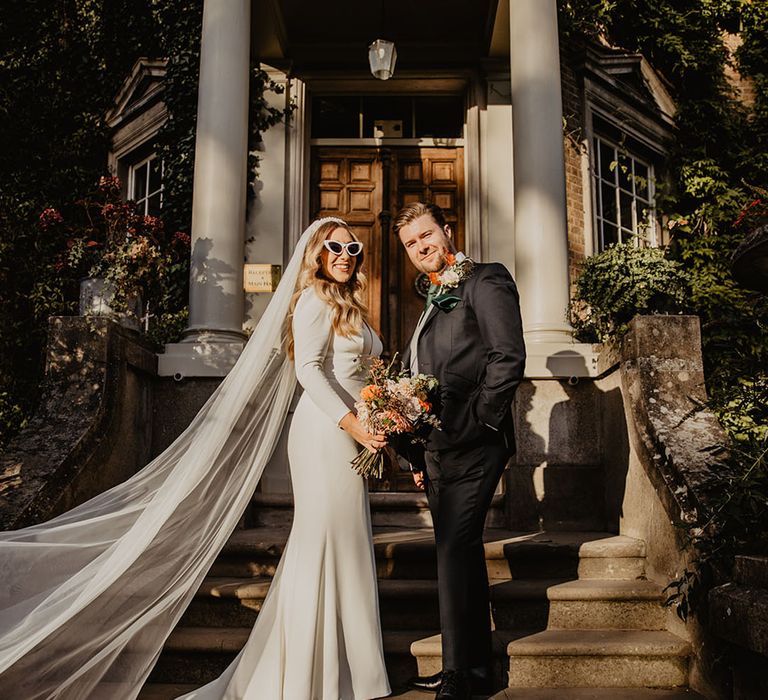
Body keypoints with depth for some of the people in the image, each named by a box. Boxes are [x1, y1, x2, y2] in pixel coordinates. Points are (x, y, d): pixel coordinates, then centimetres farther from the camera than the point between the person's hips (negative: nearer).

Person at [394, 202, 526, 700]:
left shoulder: (485, 281, -4)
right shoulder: (435, 302, 20)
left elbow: (508, 359, -15)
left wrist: (479, 422, -16)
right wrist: (420, 456, 14)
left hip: (472, 448, -9)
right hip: (439, 450, 9)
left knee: (455, 552, -8)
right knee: (462, 553, 14)